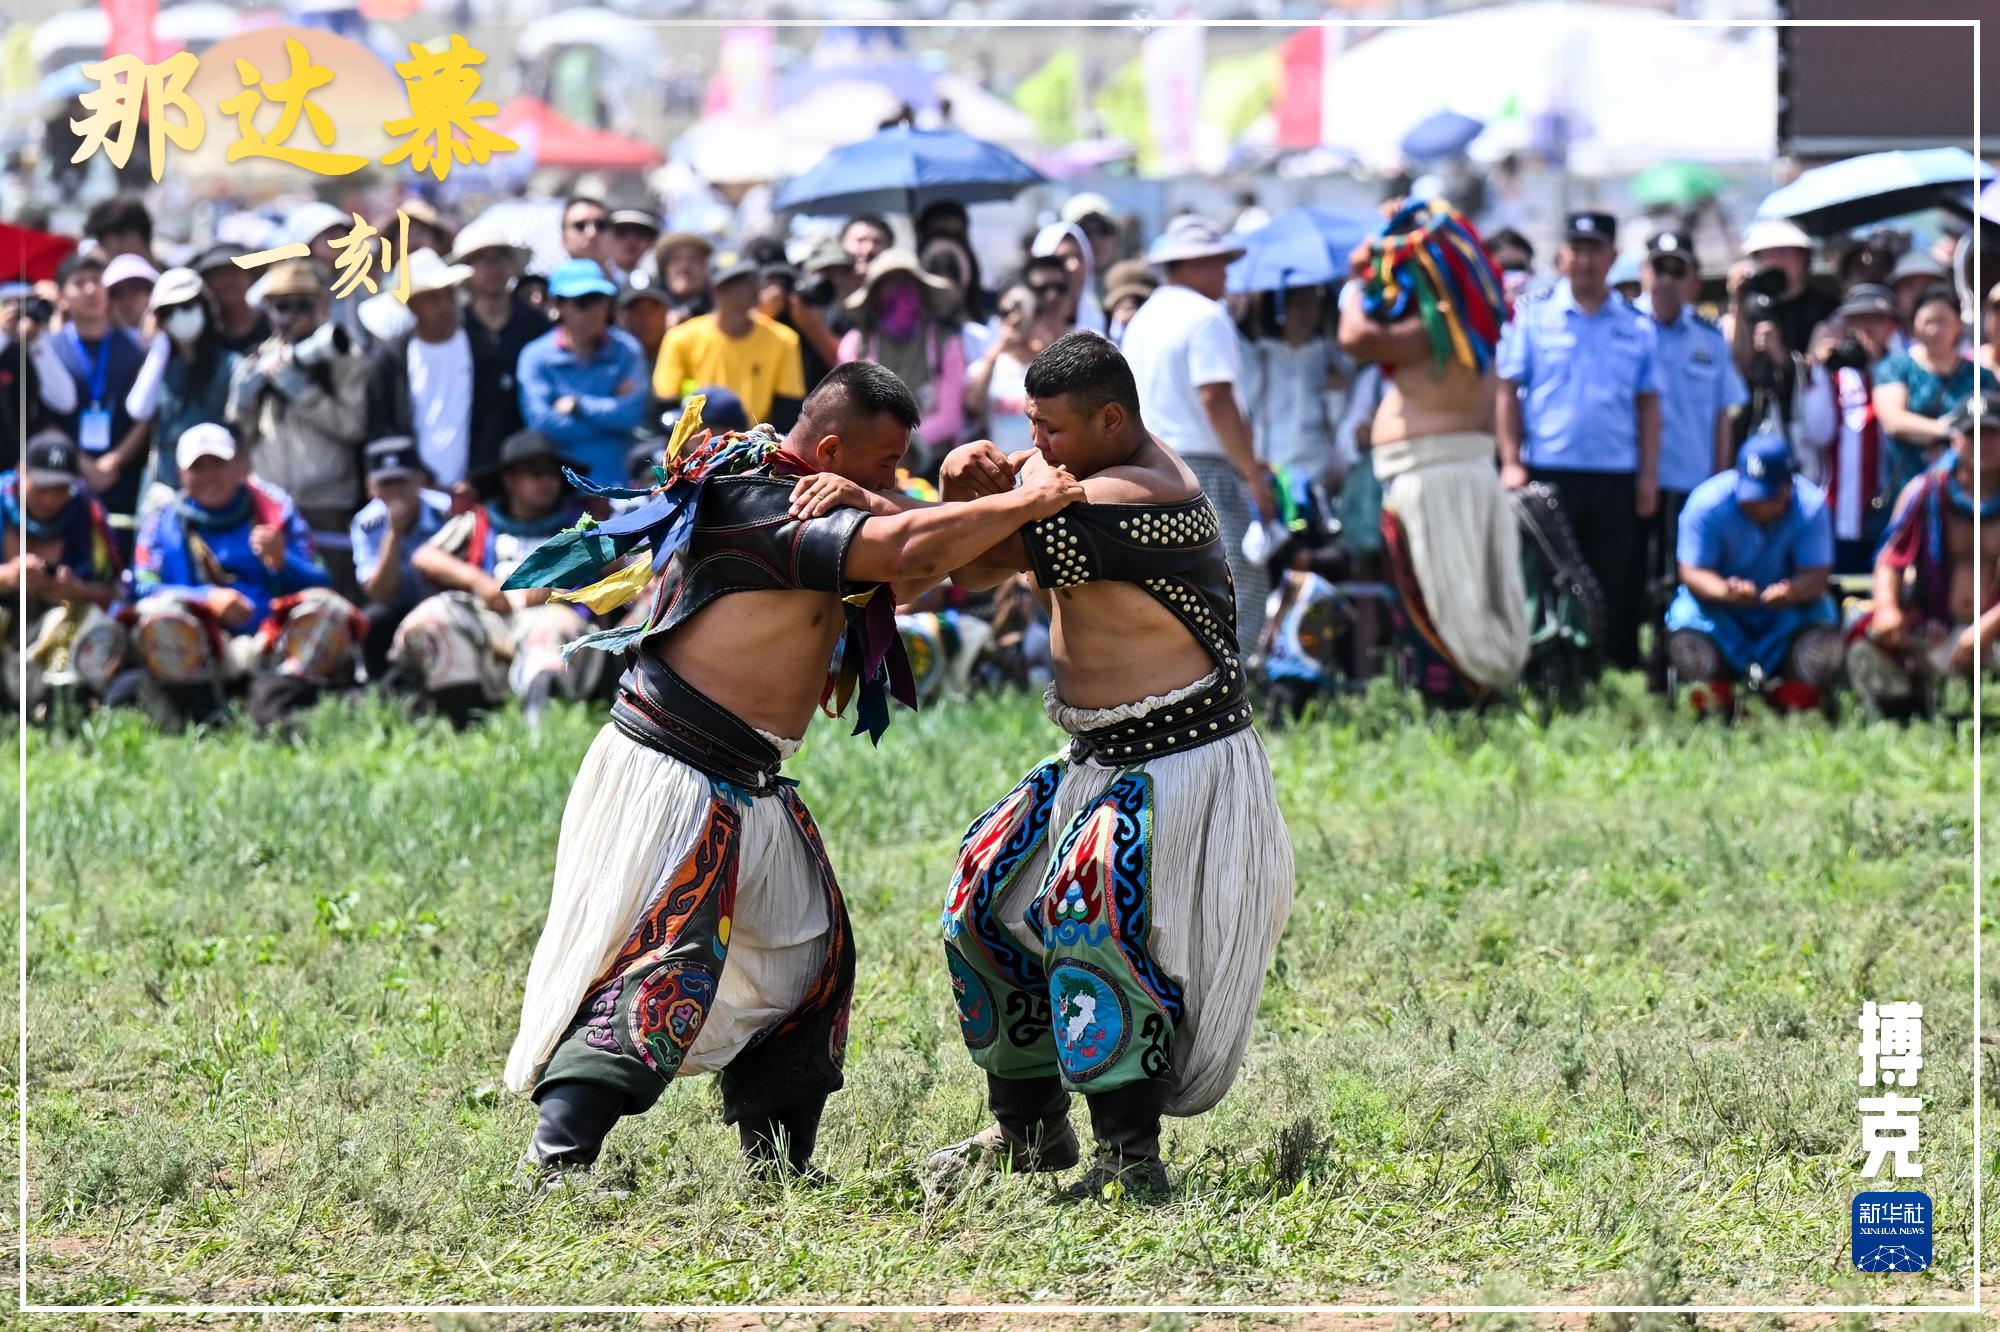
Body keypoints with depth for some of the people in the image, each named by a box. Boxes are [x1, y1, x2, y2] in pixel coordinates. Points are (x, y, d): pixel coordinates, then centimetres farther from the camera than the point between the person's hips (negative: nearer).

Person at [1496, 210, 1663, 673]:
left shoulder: (1634, 326, 9)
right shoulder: (1533, 317, 4)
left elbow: (1649, 404, 11)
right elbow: (1508, 391, 3)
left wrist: (1649, 474, 3)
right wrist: (1511, 462, -5)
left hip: (1617, 477, 2)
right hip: (1548, 473, -2)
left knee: (1618, 592, 3)